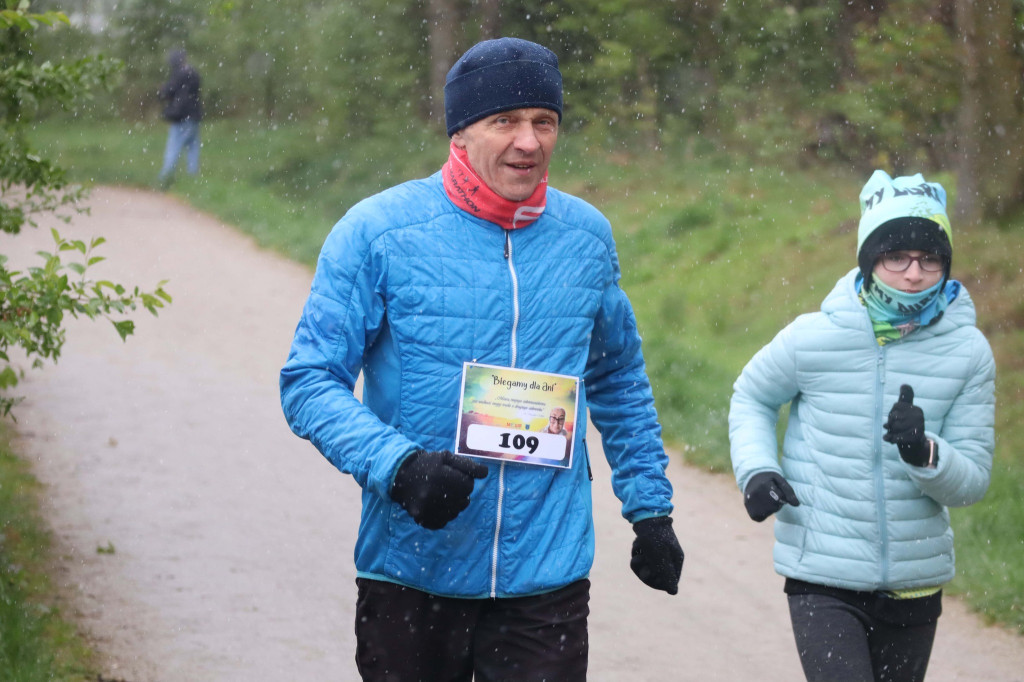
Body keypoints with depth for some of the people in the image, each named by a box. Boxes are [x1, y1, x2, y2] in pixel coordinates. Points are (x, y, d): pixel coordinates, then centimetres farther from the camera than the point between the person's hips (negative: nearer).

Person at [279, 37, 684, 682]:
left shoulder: (587, 236, 6)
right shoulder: (377, 231, -6)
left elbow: (620, 382, 21)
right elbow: (310, 381, -7)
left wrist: (650, 508, 17)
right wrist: (396, 464, -23)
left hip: (548, 578, 2)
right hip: (410, 577, -2)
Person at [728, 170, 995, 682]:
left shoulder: (967, 352, -4)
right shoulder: (813, 338, -8)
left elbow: (972, 480, -2)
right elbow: (751, 398, 12)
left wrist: (924, 453, -23)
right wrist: (756, 469, -6)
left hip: (914, 584, 3)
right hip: (822, 579, -3)